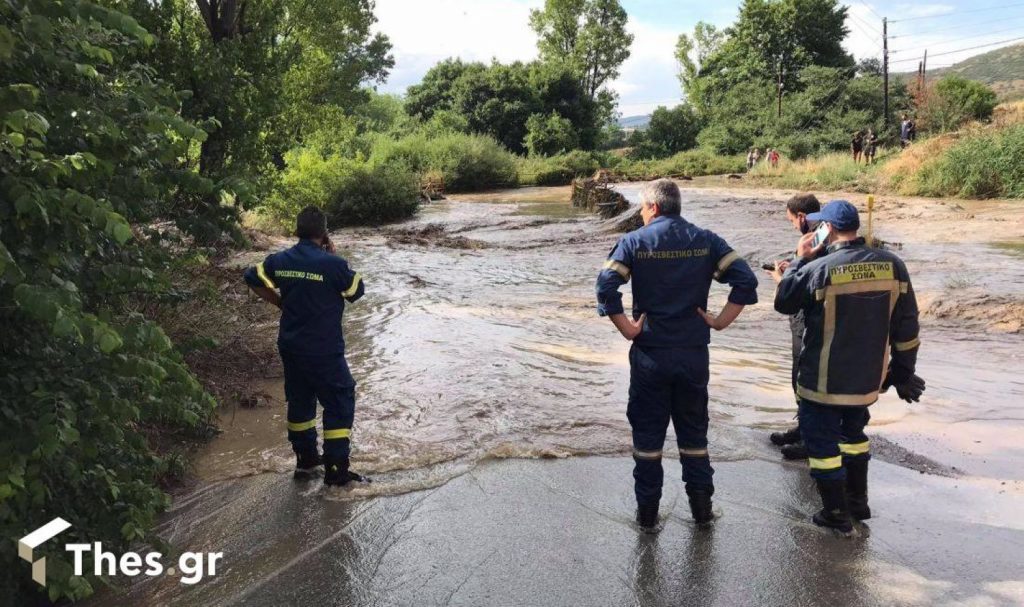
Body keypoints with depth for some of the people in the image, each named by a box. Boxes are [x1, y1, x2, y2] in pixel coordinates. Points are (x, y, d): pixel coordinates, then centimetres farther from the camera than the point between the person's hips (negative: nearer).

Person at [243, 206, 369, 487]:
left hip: (290, 347, 6)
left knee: (299, 401, 19)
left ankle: (305, 460, 31)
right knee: (340, 403, 4)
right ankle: (336, 469, 6)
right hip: (324, 351, -6)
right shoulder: (332, 264, -19)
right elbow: (357, 290, -4)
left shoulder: (279, 261, -1)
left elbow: (252, 278, 14)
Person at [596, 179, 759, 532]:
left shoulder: (635, 242, -5)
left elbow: (606, 286, -17)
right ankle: (702, 507, 26)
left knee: (647, 433, 11)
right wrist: (721, 321, -2)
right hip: (694, 353, 2)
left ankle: (647, 512, 18)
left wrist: (626, 328, -9)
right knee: (693, 430, 17)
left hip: (649, 354, -2)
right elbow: (746, 280, -8)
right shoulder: (705, 241, 1)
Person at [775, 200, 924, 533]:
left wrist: (800, 259, 3)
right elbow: (907, 327, 2)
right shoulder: (893, 265, -4)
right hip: (868, 377, 6)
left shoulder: (819, 269, -19)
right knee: (853, 431, 26)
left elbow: (783, 303, -2)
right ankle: (858, 501, 36)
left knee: (822, 439, 10)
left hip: (824, 380, -5)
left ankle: (836, 513, 18)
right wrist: (902, 372, 12)